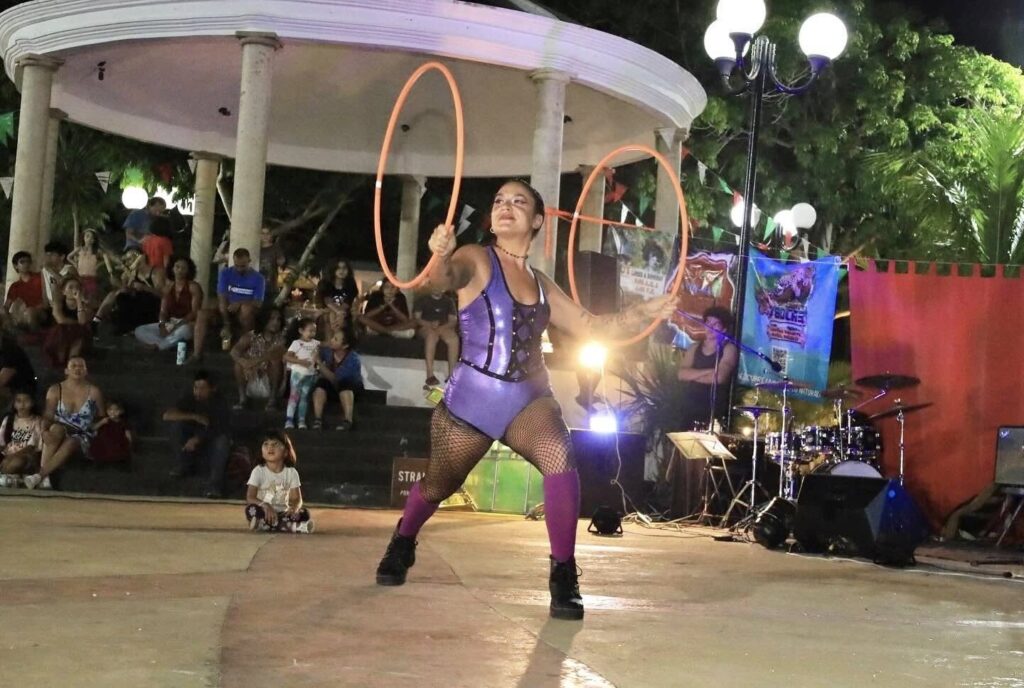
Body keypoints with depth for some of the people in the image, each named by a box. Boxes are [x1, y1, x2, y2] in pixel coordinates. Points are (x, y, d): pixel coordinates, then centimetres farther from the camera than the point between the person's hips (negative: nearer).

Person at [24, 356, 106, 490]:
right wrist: (45, 431, -27)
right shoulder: (55, 390, 2)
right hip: (60, 434, 1)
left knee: (69, 444, -37)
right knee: (56, 428, -36)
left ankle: (39, 476, -47)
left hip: (83, 437, -1)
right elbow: (47, 416, -7)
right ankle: (44, 477, -44)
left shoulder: (94, 391, 1)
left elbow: (102, 417, 7)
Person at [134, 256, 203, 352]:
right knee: (139, 331, -12)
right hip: (170, 323, 6)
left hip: (187, 324, -6)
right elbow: (163, 310, 7)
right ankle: (173, 344, -30)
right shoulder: (168, 287, 11)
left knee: (183, 331, -44)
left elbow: (195, 312, -13)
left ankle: (158, 345, -24)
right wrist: (162, 324, -16)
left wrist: (176, 326, -21)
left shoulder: (193, 287, -5)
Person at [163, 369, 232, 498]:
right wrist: (194, 417, -31)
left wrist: (197, 439, -38)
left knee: (222, 439, -35)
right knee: (179, 424, -21)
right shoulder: (190, 399, -10)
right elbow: (167, 415, -21)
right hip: (193, 442, 3)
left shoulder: (220, 404, -18)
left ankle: (215, 483, -40)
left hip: (212, 444, -3)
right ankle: (186, 464, -6)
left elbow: (217, 431, -23)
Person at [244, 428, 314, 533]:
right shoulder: (258, 471, -5)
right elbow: (250, 498, -13)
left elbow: (297, 499, -2)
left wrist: (294, 508, -27)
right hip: (265, 512, -2)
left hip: (282, 513, 2)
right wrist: (265, 505, -34)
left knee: (304, 513, -24)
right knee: (252, 509, -36)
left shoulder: (291, 472, 1)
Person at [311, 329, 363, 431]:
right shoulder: (327, 351, -17)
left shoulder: (353, 359, -29)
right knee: (320, 383, -29)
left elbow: (335, 379, -34)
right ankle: (317, 419, -33)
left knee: (344, 384, -38)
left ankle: (347, 421, -38)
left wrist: (319, 363, -38)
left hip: (353, 388, -4)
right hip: (332, 385, 4)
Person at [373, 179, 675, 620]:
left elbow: (591, 328, 14)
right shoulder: (477, 260, -4)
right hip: (470, 398, -2)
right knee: (437, 485, 10)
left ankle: (563, 576, -19)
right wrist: (440, 257, -50)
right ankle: (402, 544, 45)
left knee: (560, 456, -27)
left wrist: (645, 313, 3)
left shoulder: (542, 285, 11)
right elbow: (444, 279, -26)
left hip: (528, 400, 3)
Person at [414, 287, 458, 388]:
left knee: (454, 338, -32)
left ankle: (451, 375, -36)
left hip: (444, 328, 2)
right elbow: (417, 318, 0)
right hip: (426, 327, -2)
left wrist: (442, 327, -15)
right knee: (432, 334, -39)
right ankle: (430, 375, -47)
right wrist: (429, 324, -18)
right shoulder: (422, 299, 8)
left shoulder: (448, 301, 14)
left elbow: (452, 321, 6)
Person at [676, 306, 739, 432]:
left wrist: (693, 375, -2)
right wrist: (708, 371, -12)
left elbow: (720, 377, -16)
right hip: (689, 410, 5)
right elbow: (681, 374, 0)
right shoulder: (695, 347, 14)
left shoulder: (729, 349, -1)